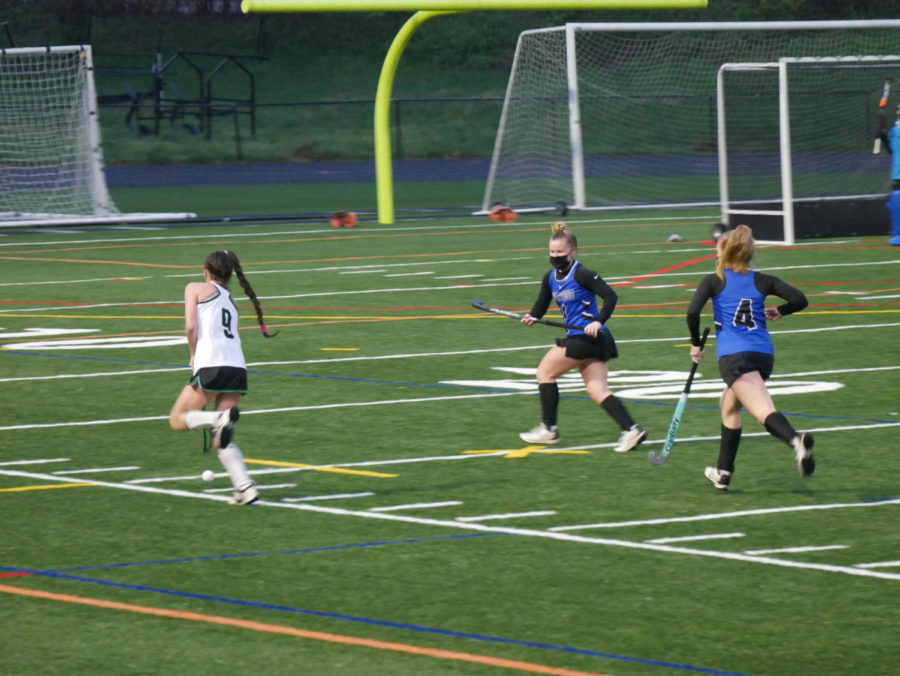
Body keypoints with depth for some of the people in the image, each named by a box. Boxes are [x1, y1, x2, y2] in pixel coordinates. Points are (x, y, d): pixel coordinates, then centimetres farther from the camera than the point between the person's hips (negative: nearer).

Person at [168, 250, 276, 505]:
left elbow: (190, 327, -4)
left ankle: (221, 418, -19)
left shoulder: (196, 288, 9)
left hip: (211, 366, -6)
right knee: (221, 439, 12)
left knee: (177, 420, 8)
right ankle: (245, 487, -6)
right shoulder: (230, 300, 26)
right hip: (238, 367, 6)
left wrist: (194, 356, 9)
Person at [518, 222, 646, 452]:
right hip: (578, 338, 8)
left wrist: (599, 321, -28)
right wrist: (532, 317, -4)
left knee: (545, 371, 1)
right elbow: (542, 304, 18)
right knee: (597, 391, 2)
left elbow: (611, 296, -18)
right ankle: (631, 429, -7)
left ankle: (548, 429, 8)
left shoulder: (581, 274, -14)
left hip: (587, 336, -8)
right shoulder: (551, 278, 10)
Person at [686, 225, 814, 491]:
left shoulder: (714, 281, 6)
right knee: (729, 404, 29)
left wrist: (696, 344, 5)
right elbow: (800, 299, 7)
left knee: (765, 412, -21)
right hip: (764, 354, 5)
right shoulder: (762, 281, 14)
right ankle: (723, 472, 32)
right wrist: (779, 311, 26)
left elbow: (693, 311, -8)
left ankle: (796, 440, -53)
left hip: (734, 356, -5)